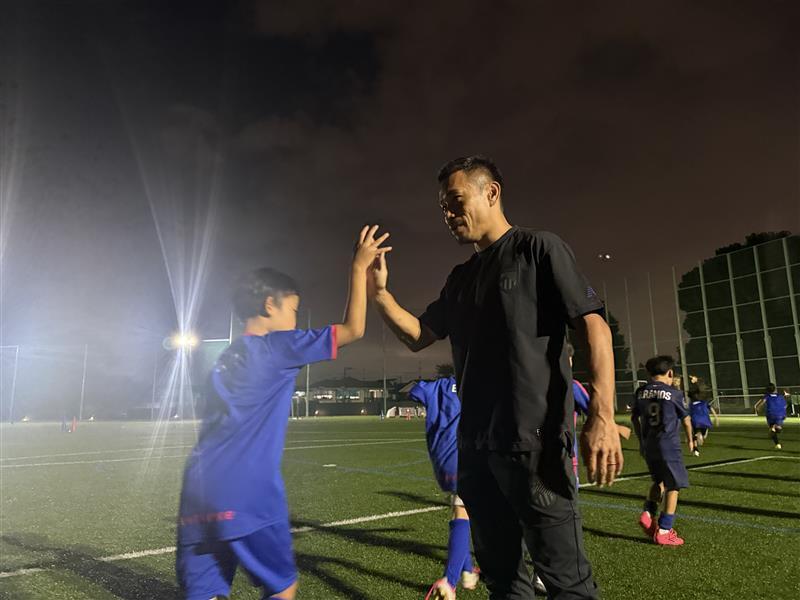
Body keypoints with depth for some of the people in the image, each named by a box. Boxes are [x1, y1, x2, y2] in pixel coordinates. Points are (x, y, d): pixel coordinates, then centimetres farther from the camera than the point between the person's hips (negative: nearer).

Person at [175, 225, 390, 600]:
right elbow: (353, 329, -3)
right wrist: (360, 267, 3)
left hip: (200, 489, 8)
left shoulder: (226, 358, 18)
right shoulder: (276, 347, -4)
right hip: (246, 493, -7)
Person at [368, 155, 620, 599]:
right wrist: (379, 293, 2)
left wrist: (601, 416, -21)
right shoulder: (461, 278, 17)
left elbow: (593, 326, -10)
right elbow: (417, 337, 18)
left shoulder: (538, 249, -3)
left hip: (533, 440, -7)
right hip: (474, 445, 7)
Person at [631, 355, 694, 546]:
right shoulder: (674, 393, -7)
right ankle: (664, 531, 5)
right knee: (673, 487, 5)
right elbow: (686, 419, 5)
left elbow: (635, 418, 12)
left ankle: (648, 514, 7)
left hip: (648, 446, 5)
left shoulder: (641, 392, 5)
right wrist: (690, 439, 23)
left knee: (659, 481, 23)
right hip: (668, 446, -5)